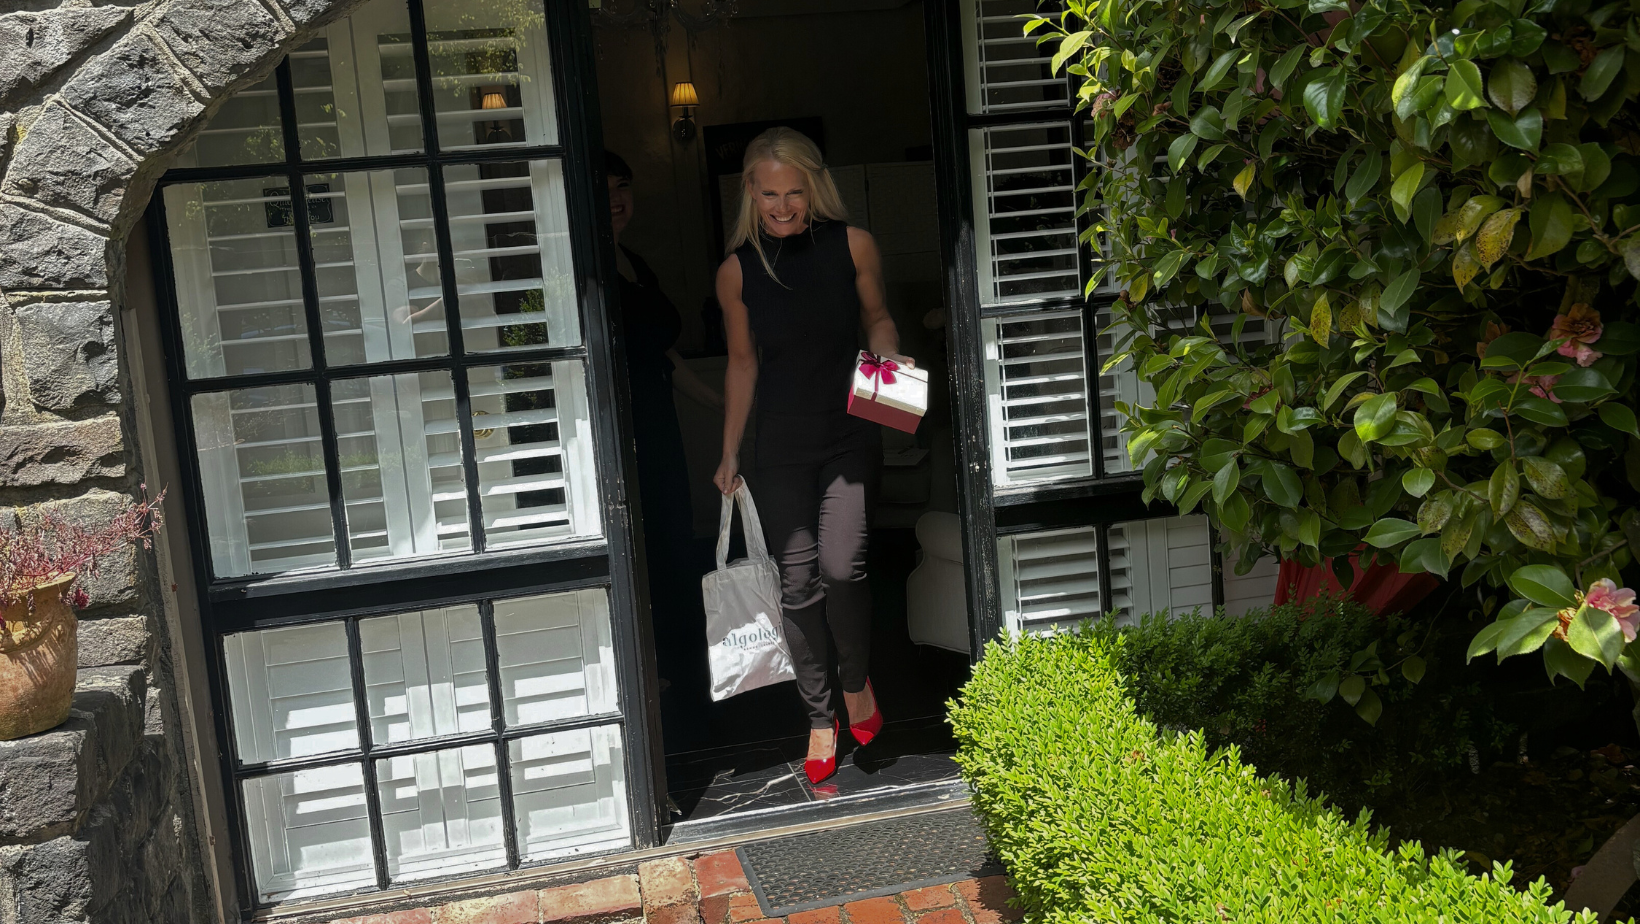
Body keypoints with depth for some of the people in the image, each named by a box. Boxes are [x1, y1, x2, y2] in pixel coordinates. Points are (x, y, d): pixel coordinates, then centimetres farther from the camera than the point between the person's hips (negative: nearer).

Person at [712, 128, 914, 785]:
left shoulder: (852, 246, -3)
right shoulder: (737, 271, -1)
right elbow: (743, 362, 9)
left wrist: (890, 357, -9)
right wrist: (729, 453, 10)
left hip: (850, 437, -1)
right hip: (782, 448, 1)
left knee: (841, 569, -15)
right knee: (798, 583, 1)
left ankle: (857, 680, 15)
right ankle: (820, 719, 18)